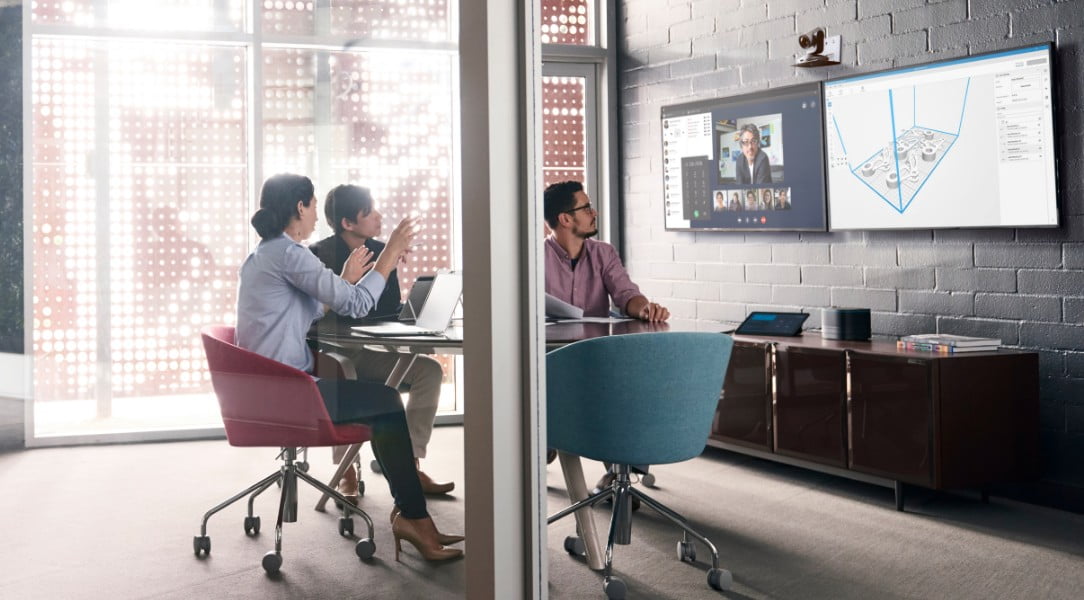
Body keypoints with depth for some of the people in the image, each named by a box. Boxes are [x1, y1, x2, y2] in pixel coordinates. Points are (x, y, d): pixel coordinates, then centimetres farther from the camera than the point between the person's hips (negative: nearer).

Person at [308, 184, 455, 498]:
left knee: (430, 370, -14)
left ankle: (411, 465, -13)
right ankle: (347, 471, -26)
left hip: (368, 351, 5)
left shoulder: (380, 251, 6)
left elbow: (391, 309, 3)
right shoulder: (319, 255, -7)